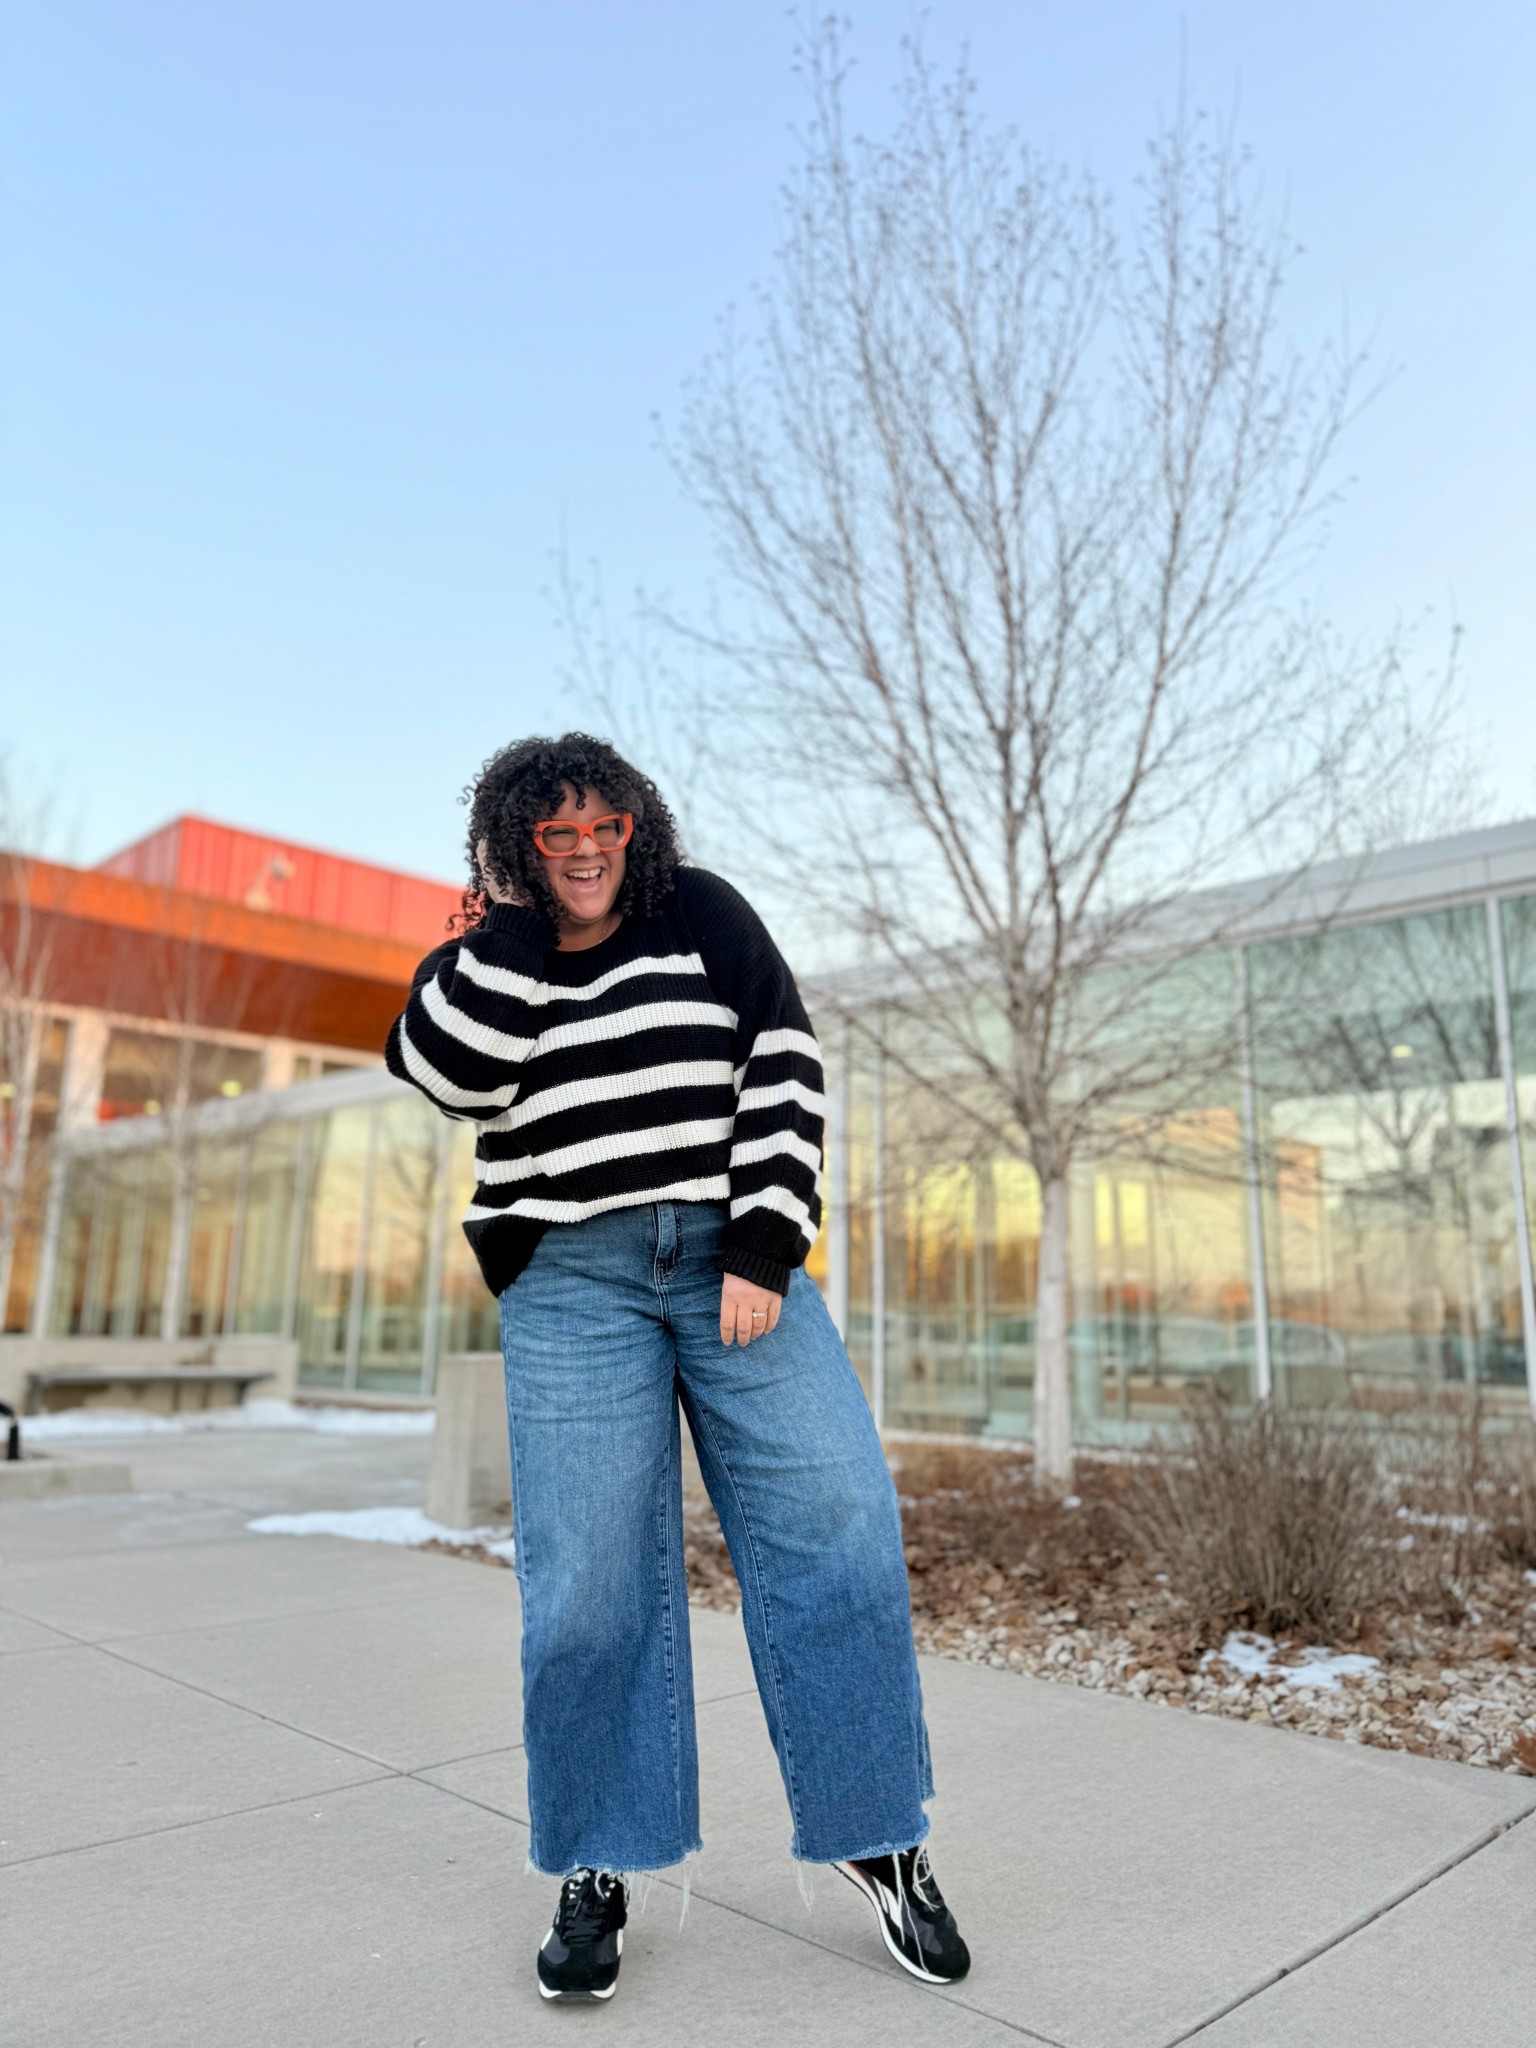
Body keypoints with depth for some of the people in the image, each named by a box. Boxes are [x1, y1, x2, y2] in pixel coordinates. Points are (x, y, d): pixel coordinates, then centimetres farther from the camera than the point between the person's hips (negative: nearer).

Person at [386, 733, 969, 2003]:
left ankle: (875, 1834, 7)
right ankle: (596, 1875, 13)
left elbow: (785, 1072, 0)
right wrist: (513, 913, -4)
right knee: (590, 1575, -4)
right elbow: (452, 1074, -11)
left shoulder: (703, 913, 9)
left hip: (731, 1255, 0)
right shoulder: (479, 956, 11)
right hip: (572, 1279, 0)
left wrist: (764, 1251, -10)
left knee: (833, 1519, -9)